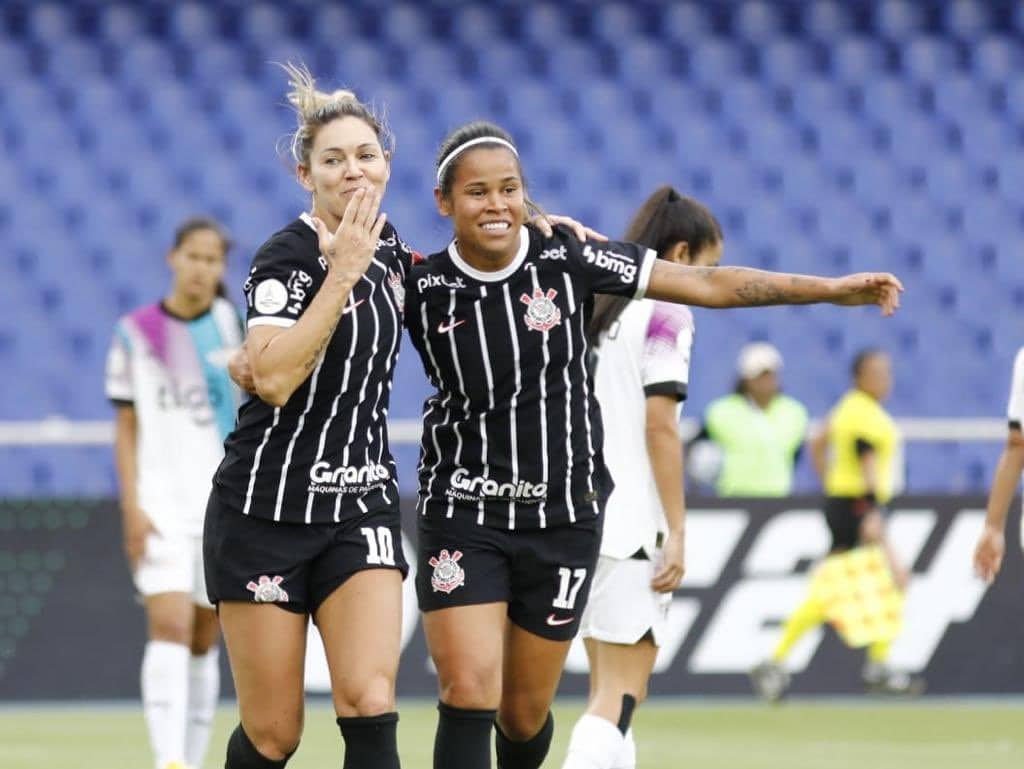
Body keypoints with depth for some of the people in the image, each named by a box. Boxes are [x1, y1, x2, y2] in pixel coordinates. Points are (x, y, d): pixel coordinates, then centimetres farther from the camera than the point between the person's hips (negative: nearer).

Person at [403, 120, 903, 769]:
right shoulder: (421, 289, -5)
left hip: (564, 518, 1)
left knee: (525, 714, 8)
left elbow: (710, 285, -2)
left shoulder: (566, 259, -5)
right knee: (469, 697, -15)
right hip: (463, 517, -1)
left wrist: (831, 289, -3)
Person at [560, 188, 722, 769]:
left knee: (610, 689, 15)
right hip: (633, 525, -8)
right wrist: (677, 532, -13)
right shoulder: (667, 313, -7)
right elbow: (659, 423, -14)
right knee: (620, 696, -9)